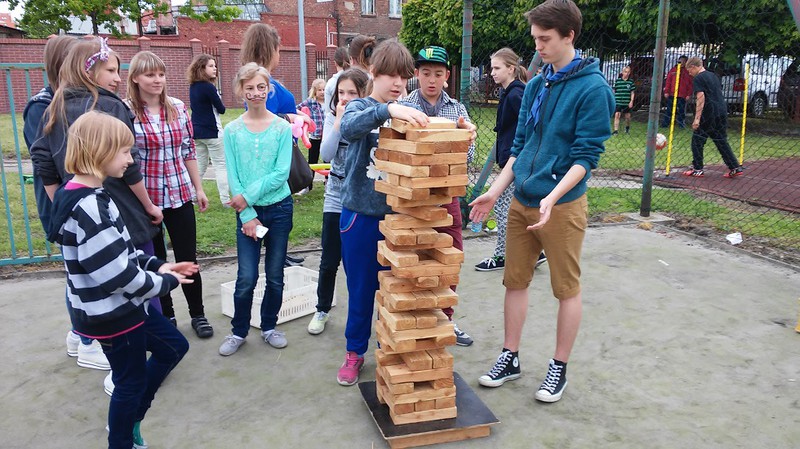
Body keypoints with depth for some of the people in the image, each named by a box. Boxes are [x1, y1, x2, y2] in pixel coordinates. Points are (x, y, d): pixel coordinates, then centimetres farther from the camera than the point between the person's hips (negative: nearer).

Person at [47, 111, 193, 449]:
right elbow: (119, 274, -29)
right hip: (112, 314, -10)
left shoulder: (90, 196, 4)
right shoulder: (88, 208, -28)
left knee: (173, 346, 23)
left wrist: (156, 265, 3)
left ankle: (129, 419, 37)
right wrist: (166, 281, -14)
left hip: (123, 305, 10)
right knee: (131, 381, 10)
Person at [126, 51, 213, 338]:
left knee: (188, 258, 9)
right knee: (155, 261, 12)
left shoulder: (179, 108, 2)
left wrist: (199, 189, 9)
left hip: (180, 195, 3)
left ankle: (198, 314, 26)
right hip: (144, 198, -3)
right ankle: (166, 317, 29)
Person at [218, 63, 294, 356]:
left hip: (279, 208, 0)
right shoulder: (232, 131, -1)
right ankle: (238, 331, 20)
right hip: (247, 211, 0)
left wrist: (249, 195, -14)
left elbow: (281, 173, -10)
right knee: (246, 278, -1)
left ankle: (269, 327, 29)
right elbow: (233, 177, -4)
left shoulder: (282, 128, -3)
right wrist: (247, 215, -10)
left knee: (275, 276, 10)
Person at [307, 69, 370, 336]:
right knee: (330, 260, 10)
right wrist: (339, 121, -16)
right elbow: (326, 155, -12)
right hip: (337, 197, 2)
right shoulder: (332, 118, 1)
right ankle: (322, 310, 29)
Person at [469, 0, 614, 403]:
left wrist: (551, 198, -26)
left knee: (566, 288, 7)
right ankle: (510, 358, 27)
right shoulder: (535, 86, 9)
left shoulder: (593, 89, -11)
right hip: (521, 202, 6)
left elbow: (586, 156, -14)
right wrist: (495, 191, 6)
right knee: (515, 281, 12)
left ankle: (559, 368, 22)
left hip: (562, 205, -6)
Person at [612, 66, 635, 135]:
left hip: (627, 102, 1)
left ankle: (627, 128, 36)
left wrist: (631, 101, -4)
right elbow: (614, 91, 5)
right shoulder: (617, 80, 0)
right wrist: (613, 100, 4)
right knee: (617, 115, -10)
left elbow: (632, 92, 4)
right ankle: (616, 130, -6)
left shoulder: (631, 82, 1)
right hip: (618, 102, -1)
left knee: (627, 116, 10)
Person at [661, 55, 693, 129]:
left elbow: (690, 84, 2)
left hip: (682, 95, -1)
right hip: (671, 94, 1)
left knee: (681, 111, 6)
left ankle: (681, 124, 15)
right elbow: (668, 81, 6)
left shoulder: (688, 71, 3)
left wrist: (689, 94, -3)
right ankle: (664, 123, 10)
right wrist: (666, 92, 0)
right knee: (668, 110, 5)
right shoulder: (673, 70, 6)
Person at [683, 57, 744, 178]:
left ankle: (698, 169, 3)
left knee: (697, 140, 3)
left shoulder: (698, 78, -6)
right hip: (722, 113, 8)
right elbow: (719, 94, 24)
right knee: (722, 141, 13)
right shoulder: (713, 76, 20)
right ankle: (735, 167, 11)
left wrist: (697, 118, -19)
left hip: (709, 114, -8)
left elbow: (701, 97, -16)